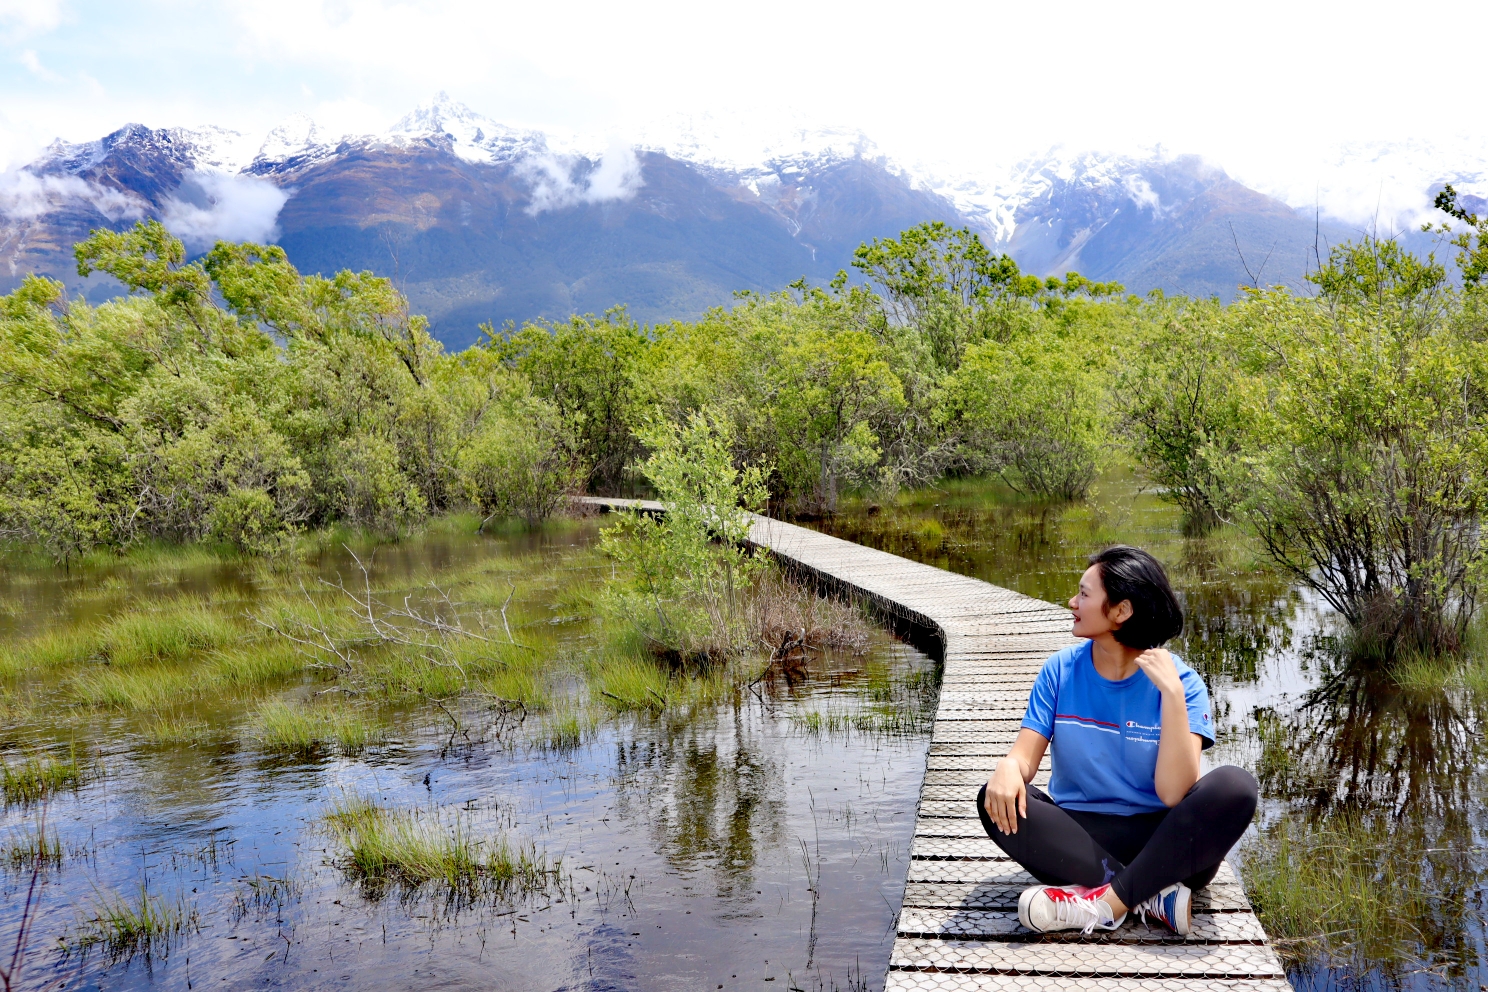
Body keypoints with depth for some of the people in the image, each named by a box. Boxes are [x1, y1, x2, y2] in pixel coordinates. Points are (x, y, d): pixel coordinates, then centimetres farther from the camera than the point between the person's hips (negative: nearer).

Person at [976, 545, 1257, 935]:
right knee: (998, 799, -26)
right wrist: (1008, 768, -29)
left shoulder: (1179, 681, -8)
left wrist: (1173, 693, -26)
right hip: (1079, 836, 2)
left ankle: (1104, 901, -28)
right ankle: (1154, 895, -24)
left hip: (1161, 843, -2)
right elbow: (1026, 755, -5)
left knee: (1235, 786, -28)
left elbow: (1174, 794, -20)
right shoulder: (1061, 670, 1)